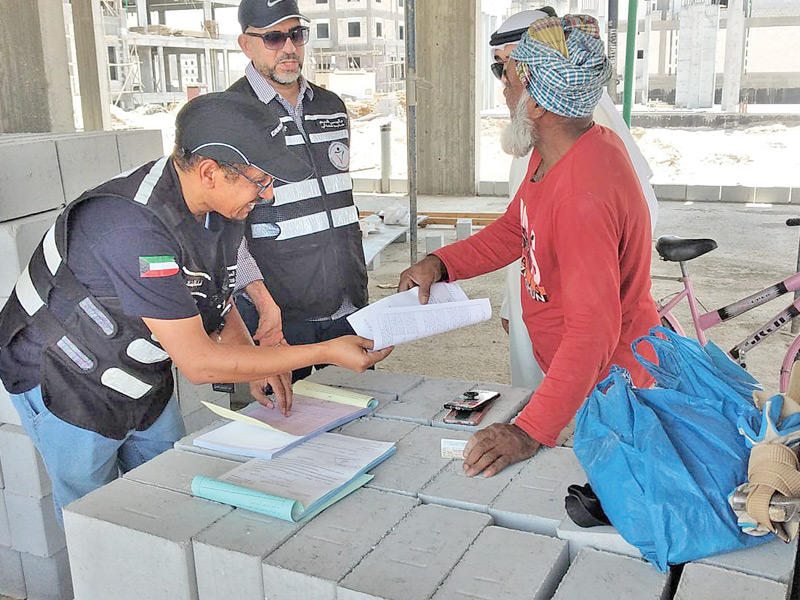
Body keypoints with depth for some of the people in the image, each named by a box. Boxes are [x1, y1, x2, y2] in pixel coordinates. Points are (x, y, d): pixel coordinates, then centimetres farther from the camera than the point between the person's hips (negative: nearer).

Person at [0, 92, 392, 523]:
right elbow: (198, 363, -35)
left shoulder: (224, 207, -10)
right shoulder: (134, 227, -37)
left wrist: (253, 363, -11)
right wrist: (327, 352, -32)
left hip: (142, 382, 7)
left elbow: (214, 295, 7)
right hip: (65, 384, -7)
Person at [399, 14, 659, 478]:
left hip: (613, 390, -9)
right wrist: (441, 263, 0)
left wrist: (530, 432, -40)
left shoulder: (584, 195, -34)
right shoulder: (552, 153, -1)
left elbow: (593, 330, -38)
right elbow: (515, 229, 14)